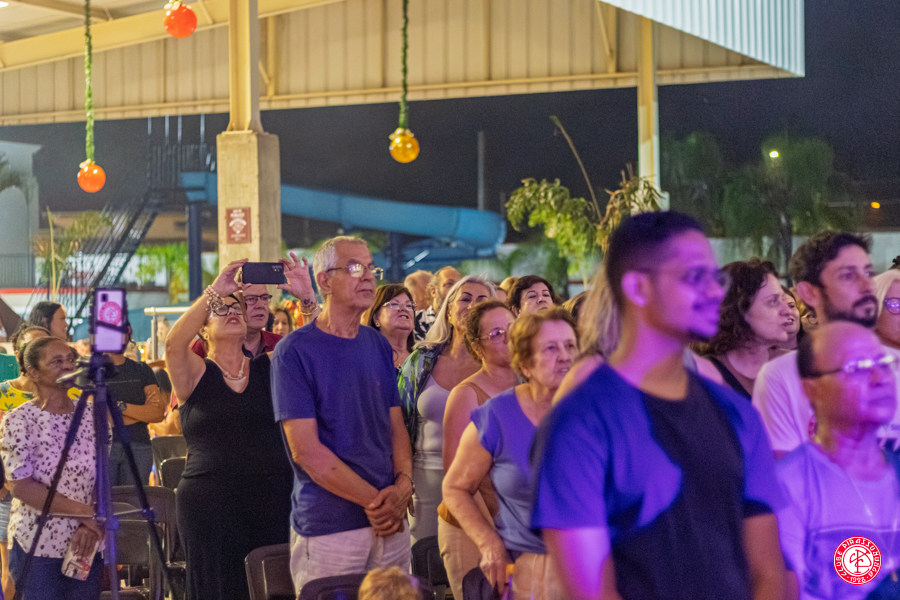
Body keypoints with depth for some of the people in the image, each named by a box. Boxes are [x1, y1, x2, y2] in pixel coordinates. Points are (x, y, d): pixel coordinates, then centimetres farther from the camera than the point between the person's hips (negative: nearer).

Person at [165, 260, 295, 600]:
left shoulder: (269, 367, 12)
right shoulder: (196, 374, 4)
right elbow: (174, 344, -17)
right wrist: (214, 292, -21)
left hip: (273, 499, 2)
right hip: (210, 504, -2)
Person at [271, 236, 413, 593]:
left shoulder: (379, 346, 12)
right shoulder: (294, 352, -7)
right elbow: (306, 450, -13)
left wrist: (403, 484, -5)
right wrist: (374, 500, -13)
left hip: (391, 524, 6)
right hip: (327, 530, -5)